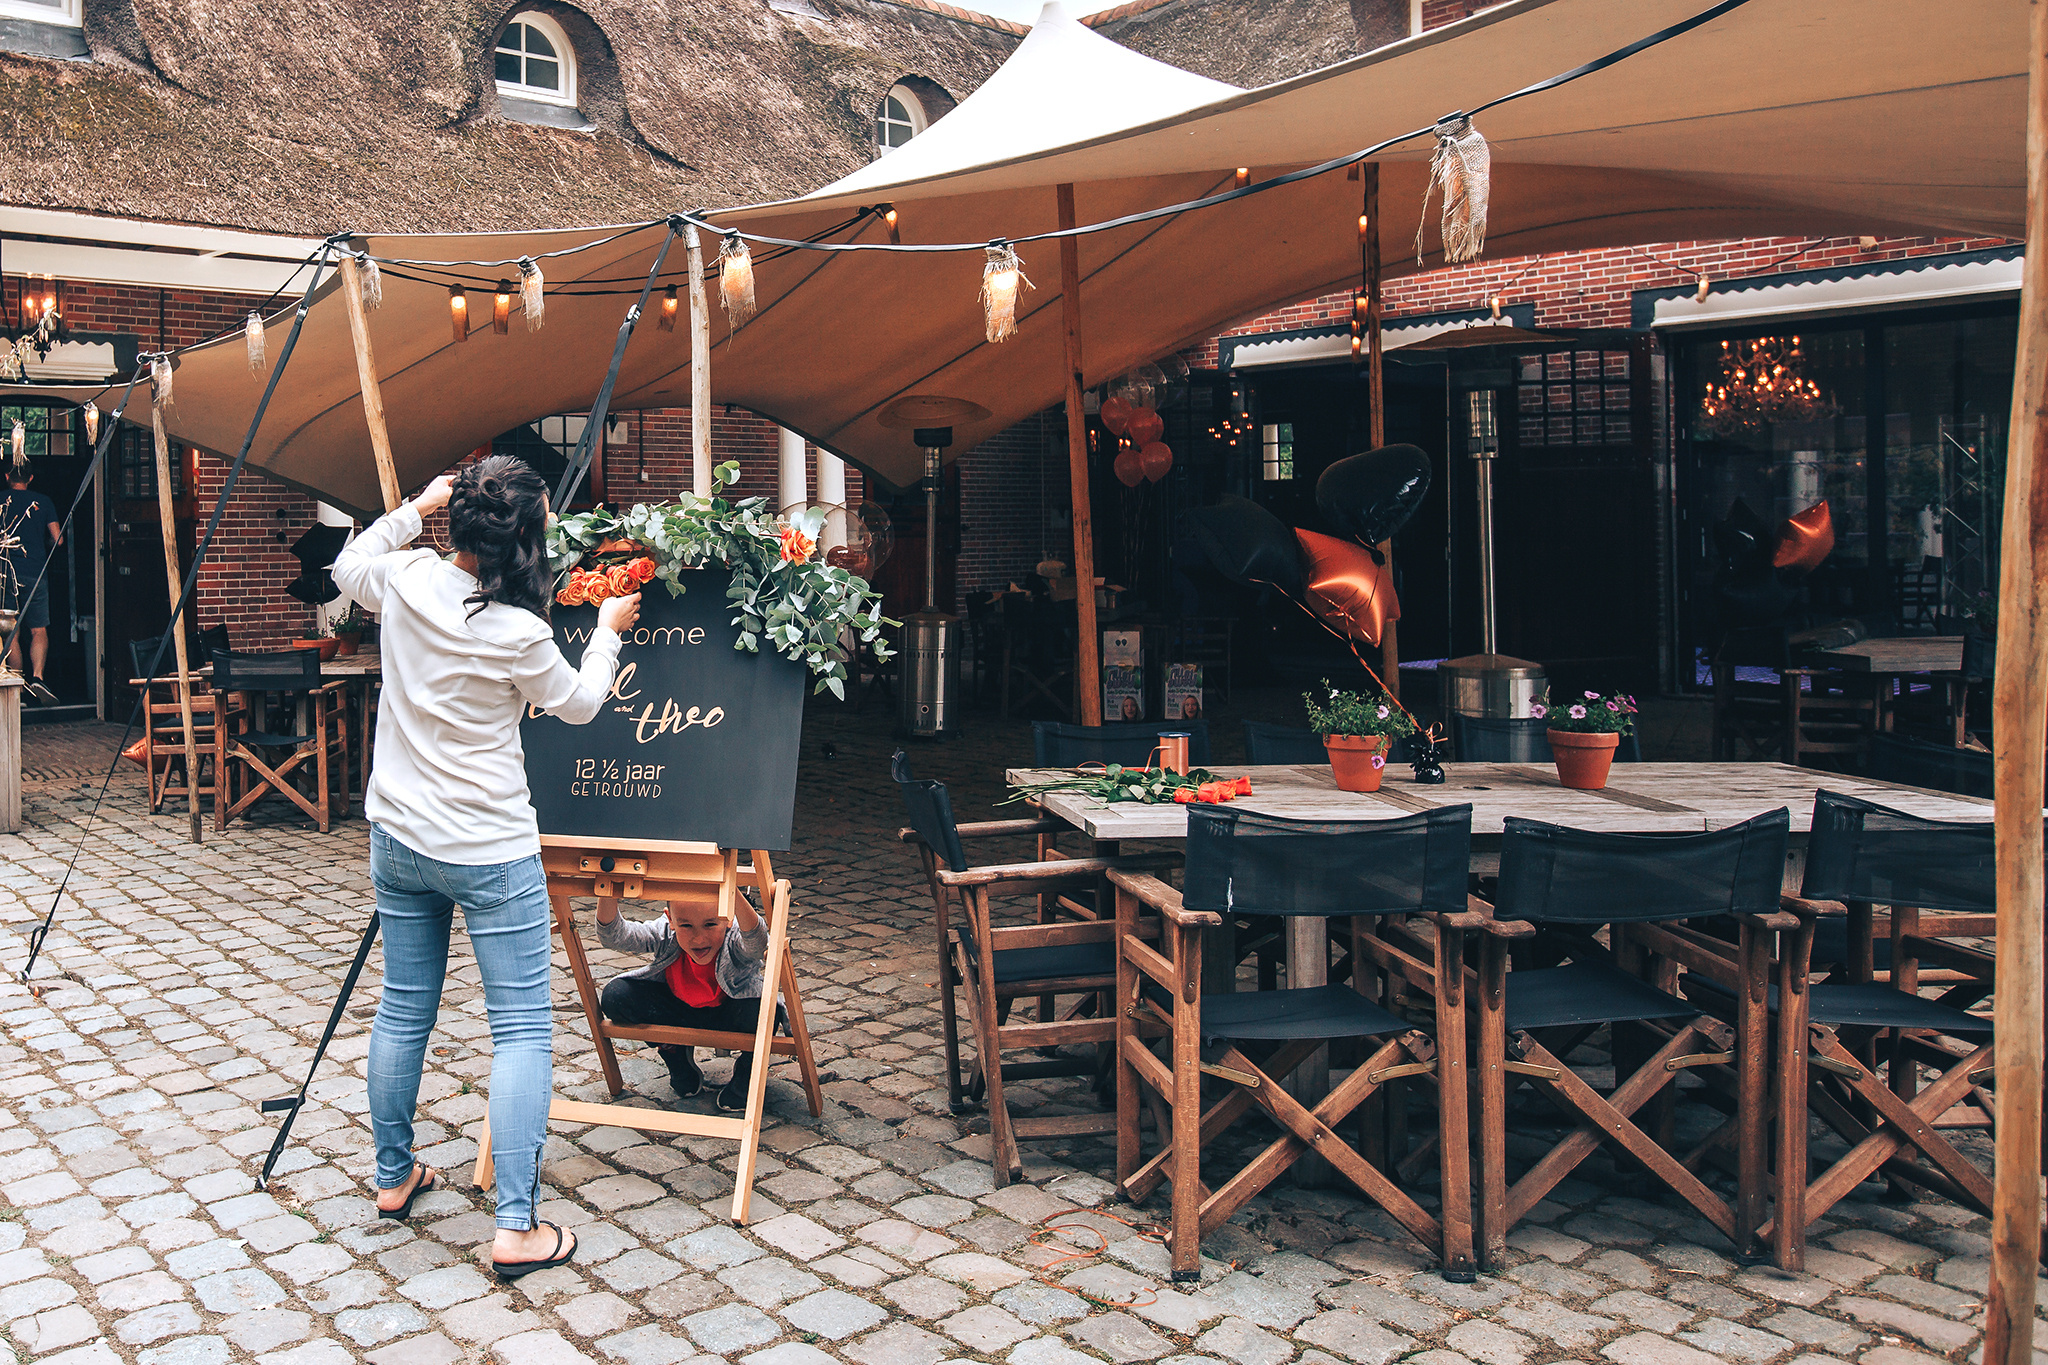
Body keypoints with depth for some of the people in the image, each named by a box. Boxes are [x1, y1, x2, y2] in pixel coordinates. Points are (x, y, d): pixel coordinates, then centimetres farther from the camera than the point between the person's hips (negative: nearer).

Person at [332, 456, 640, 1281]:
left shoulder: (408, 581, -5)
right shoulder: (518, 634, -19)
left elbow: (348, 569, 20)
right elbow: (579, 703, 1)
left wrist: (414, 511, 18)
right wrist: (608, 630, 15)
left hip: (399, 839, 7)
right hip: (489, 851, -6)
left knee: (403, 1010, 20)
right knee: (523, 1027, -1)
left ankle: (394, 1177, 35)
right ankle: (516, 1228, -2)